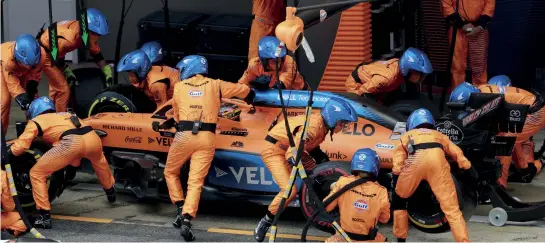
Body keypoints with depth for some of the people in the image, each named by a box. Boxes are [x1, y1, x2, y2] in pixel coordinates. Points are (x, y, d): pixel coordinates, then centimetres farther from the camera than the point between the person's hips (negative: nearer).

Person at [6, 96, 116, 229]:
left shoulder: (35, 121, 23)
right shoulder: (65, 114, 40)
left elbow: (20, 145, 12)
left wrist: (6, 153, 31)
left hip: (71, 142, -6)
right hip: (92, 137, 6)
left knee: (36, 173, 11)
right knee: (98, 160, 42)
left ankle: (44, 217, 7)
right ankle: (110, 192, 60)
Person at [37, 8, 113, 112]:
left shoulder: (86, 33, -15)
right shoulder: (69, 38, -39)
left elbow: (96, 54, -3)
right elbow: (57, 57, -24)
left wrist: (108, 73, -6)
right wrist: (69, 74, -16)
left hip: (56, 52, 9)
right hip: (44, 52, -9)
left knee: (56, 86, 23)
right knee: (63, 88, -11)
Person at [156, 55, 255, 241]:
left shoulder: (179, 87, 12)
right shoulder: (215, 85, 13)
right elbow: (246, 91, 21)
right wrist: (248, 103, 43)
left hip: (184, 136, 0)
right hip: (207, 138, 1)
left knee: (171, 173, 21)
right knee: (196, 181, -1)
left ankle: (181, 209, 10)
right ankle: (186, 220, -16)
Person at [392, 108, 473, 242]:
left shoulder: (406, 136, 36)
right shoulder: (439, 135, 40)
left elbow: (398, 164, 25)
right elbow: (457, 153, 31)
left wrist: (395, 184, 25)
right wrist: (469, 170, 34)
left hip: (415, 159, -1)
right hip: (437, 157, 1)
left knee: (399, 198, 23)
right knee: (451, 207, 2)